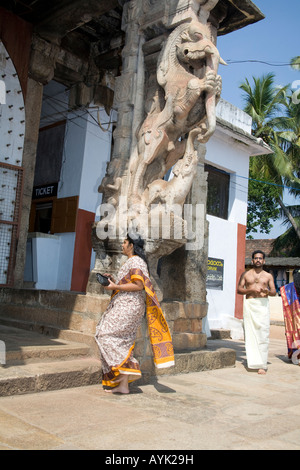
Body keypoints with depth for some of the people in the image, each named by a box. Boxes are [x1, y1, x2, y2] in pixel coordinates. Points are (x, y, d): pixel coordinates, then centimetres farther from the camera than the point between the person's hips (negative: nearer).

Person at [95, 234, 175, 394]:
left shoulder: (135, 261, -9)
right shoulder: (131, 262, 22)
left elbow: (138, 286, -19)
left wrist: (115, 287, -16)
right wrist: (113, 281, 14)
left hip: (128, 306, -10)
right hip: (124, 305, 10)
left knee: (107, 333, -14)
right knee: (123, 342, 6)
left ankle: (126, 368, -14)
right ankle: (123, 385, 8)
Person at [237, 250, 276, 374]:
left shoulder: (268, 276, 15)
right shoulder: (246, 274, 14)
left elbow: (274, 292, 8)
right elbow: (239, 290, 8)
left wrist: (267, 291, -15)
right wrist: (251, 290, -8)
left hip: (263, 304, 0)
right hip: (249, 304, 1)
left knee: (263, 334, -9)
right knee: (250, 333, -4)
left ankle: (262, 365, -8)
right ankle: (253, 361, 4)